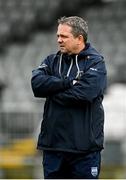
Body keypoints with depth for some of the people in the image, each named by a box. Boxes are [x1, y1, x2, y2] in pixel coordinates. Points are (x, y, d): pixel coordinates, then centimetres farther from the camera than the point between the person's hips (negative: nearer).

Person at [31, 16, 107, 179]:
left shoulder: (95, 62, -2)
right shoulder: (52, 61, 12)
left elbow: (85, 93, -18)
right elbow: (37, 83, -8)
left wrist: (52, 91, -6)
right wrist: (69, 83, -15)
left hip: (84, 147, -4)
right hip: (52, 144, 4)